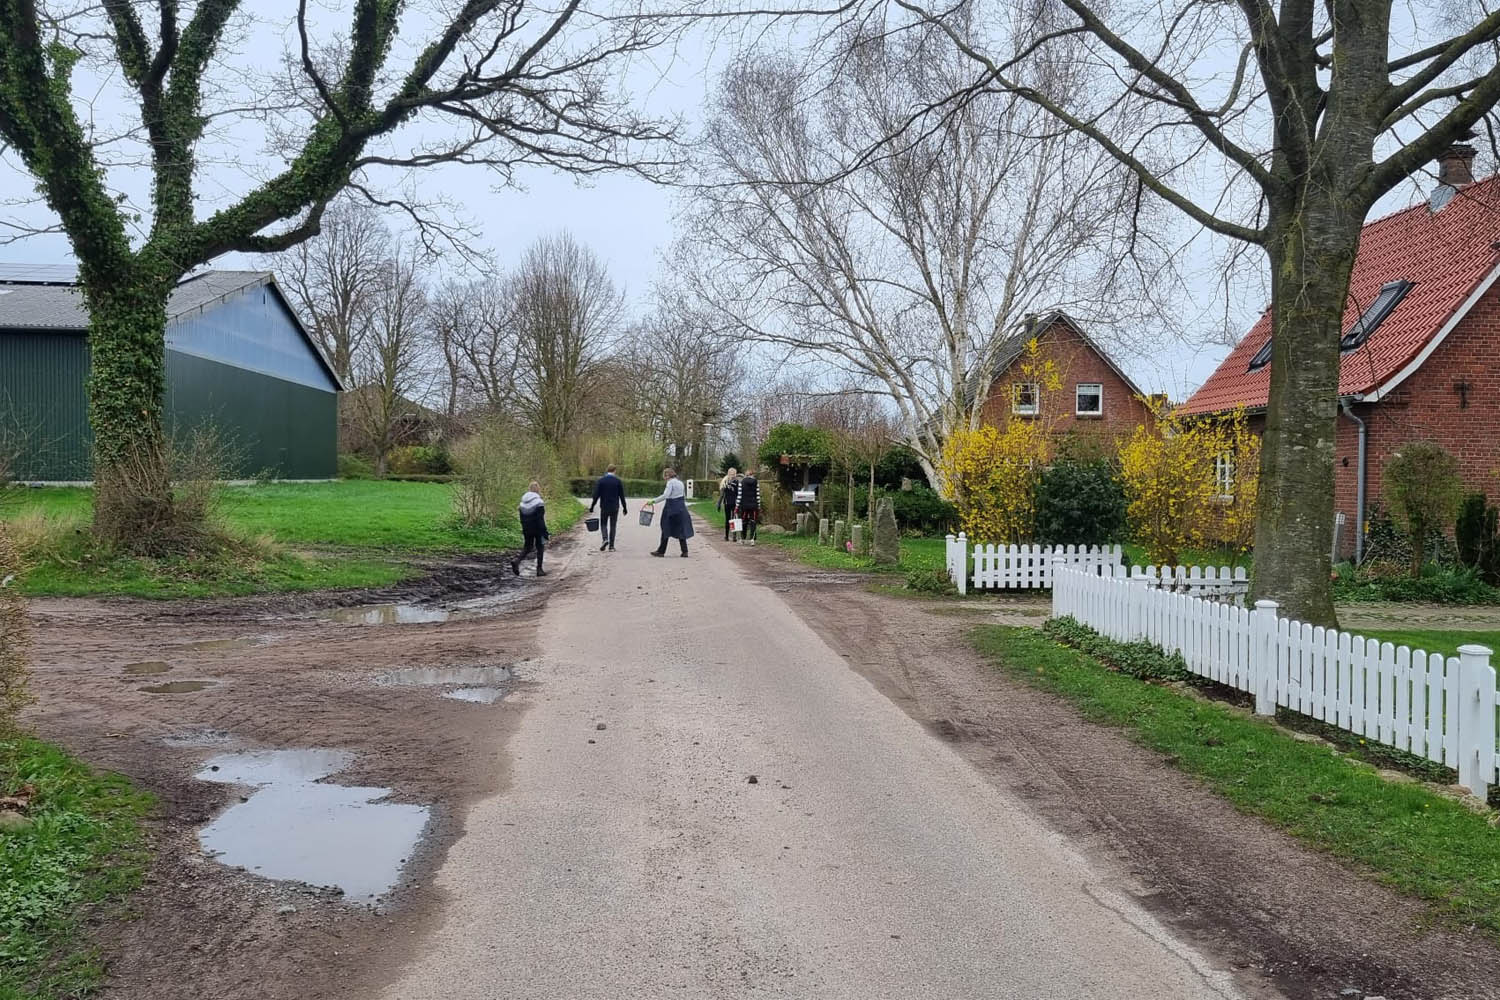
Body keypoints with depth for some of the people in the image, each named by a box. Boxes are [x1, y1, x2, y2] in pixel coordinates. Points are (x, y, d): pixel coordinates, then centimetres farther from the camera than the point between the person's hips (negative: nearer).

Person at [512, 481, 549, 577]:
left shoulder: (523, 502, 5)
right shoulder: (538, 502, -15)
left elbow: (522, 519, 10)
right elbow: (541, 519, -17)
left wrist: (523, 530, 18)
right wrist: (545, 533, -14)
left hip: (526, 529, 5)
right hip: (537, 529, -5)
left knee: (528, 547, 16)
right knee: (540, 548, 9)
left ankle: (517, 560, -10)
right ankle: (539, 570, 11)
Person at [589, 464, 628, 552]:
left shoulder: (601, 480, -5)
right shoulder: (618, 480, -3)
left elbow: (596, 494, -8)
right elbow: (622, 495, 0)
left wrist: (592, 506, -2)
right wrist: (624, 508, 8)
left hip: (604, 507, -1)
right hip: (615, 507, 1)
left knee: (603, 524, 14)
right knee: (613, 526, 9)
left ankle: (605, 539, -11)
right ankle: (611, 546, 6)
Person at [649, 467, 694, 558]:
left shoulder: (671, 482, -10)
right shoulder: (680, 482, 14)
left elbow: (665, 495, -22)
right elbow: (684, 496, 18)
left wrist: (654, 501, -22)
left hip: (671, 508, -7)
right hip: (681, 508, 7)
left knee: (666, 529, 2)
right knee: (680, 530, 10)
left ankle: (661, 551, 8)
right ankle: (685, 551, 6)